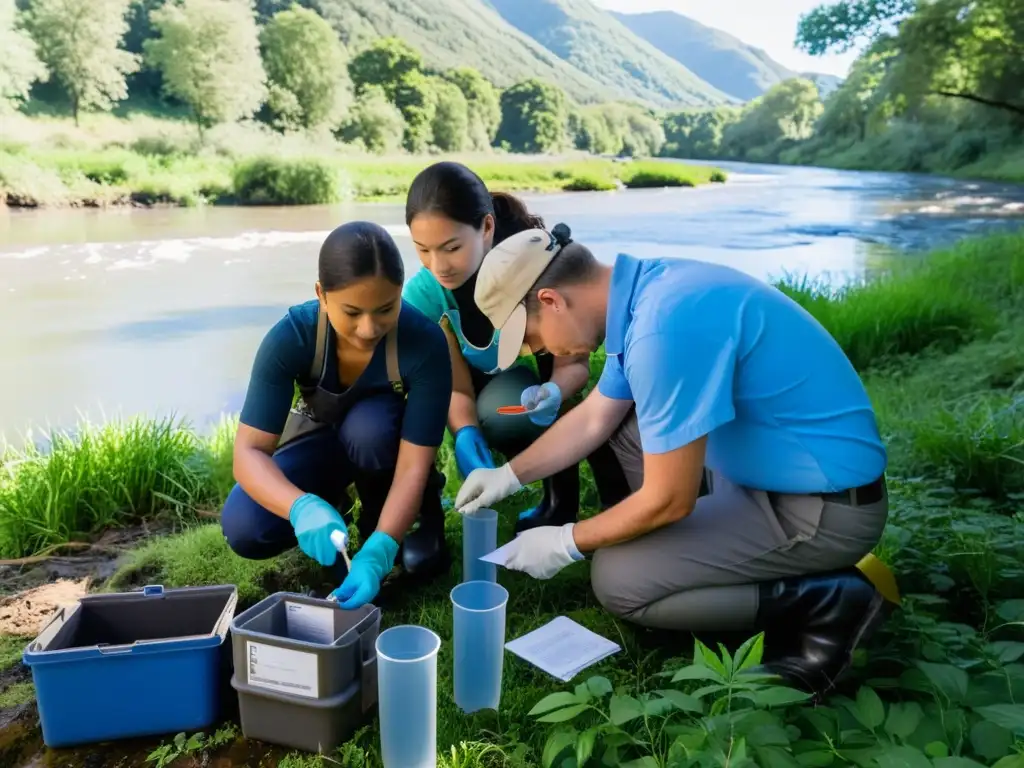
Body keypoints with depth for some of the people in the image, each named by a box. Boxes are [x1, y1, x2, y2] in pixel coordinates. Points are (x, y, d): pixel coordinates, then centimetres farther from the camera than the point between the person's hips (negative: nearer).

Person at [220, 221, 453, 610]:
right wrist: (302, 508, -53)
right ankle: (334, 500, 8)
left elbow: (414, 464, -33)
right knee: (243, 529, -23)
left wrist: (379, 550, -47)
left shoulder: (425, 341, -33)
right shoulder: (290, 337, -30)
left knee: (367, 425, -38)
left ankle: (422, 508, -7)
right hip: (319, 438, 1)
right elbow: (249, 451, -33)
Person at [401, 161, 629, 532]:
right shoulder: (423, 293, -24)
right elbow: (457, 388, -21)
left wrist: (553, 392, -45)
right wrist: (467, 439, -41)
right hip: (493, 385, 2)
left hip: (544, 371, -2)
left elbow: (575, 362, -23)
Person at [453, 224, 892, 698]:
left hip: (825, 508, -9)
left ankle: (824, 603, -1)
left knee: (617, 580, -8)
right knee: (625, 421, 16)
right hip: (774, 467, 9)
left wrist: (566, 543, -7)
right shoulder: (646, 292, 1)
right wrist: (511, 475, 16)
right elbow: (594, 418, 15)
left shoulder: (664, 325, -29)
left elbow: (669, 500, -22)